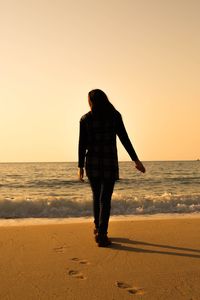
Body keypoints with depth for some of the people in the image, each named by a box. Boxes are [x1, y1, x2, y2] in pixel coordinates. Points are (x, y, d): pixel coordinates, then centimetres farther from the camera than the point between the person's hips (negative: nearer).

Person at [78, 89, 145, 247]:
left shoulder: (85, 119, 0)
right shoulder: (115, 116, -1)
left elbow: (82, 144, -1)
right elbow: (125, 139, -5)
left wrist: (80, 166, 6)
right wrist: (136, 160, -2)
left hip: (92, 162, 2)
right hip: (110, 163, -2)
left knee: (97, 196, 19)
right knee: (105, 199, 1)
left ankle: (98, 228, 30)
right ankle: (101, 235, -6)